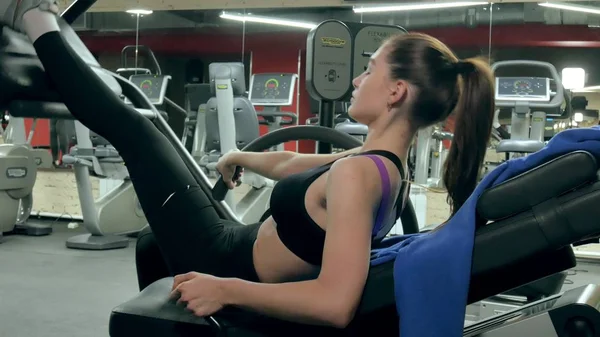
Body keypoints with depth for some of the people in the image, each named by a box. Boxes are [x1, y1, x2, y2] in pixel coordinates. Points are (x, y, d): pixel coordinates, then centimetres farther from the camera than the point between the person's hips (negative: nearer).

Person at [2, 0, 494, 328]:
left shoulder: (356, 173, -29)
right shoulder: (385, 161, 0)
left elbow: (336, 303, -40)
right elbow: (289, 166, 17)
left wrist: (226, 290, -33)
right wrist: (241, 158, 32)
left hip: (225, 262, -7)